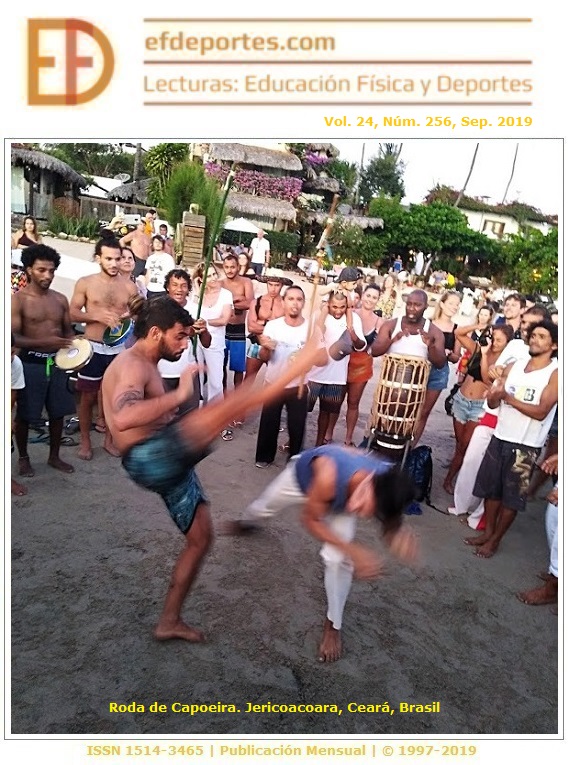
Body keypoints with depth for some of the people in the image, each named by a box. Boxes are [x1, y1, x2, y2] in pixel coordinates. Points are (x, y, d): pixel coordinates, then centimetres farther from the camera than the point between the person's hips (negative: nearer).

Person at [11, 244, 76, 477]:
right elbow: (13, 338, -14)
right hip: (30, 363, -5)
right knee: (25, 415, 7)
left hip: (57, 363, 5)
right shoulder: (18, 299, -9)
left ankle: (54, 456, 30)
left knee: (58, 412, 13)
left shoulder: (60, 299, 7)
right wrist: (45, 342, -27)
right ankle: (23, 458, 26)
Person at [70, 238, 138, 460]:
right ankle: (85, 441, 22)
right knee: (88, 396, 6)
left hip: (119, 349, 2)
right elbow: (72, 314, -4)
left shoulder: (129, 286, 1)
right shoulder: (85, 283, -4)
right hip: (94, 348, -2)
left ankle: (109, 439, 27)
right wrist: (97, 316, -20)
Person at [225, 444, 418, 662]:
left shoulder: (388, 484, -40)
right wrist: (352, 549, -38)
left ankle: (333, 624, 13)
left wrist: (397, 532, -42)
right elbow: (310, 520, -30)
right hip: (301, 474, -1)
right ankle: (246, 523, 67)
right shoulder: (329, 476, -50)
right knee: (263, 507, 27)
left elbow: (390, 519, -17)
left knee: (338, 559, -15)